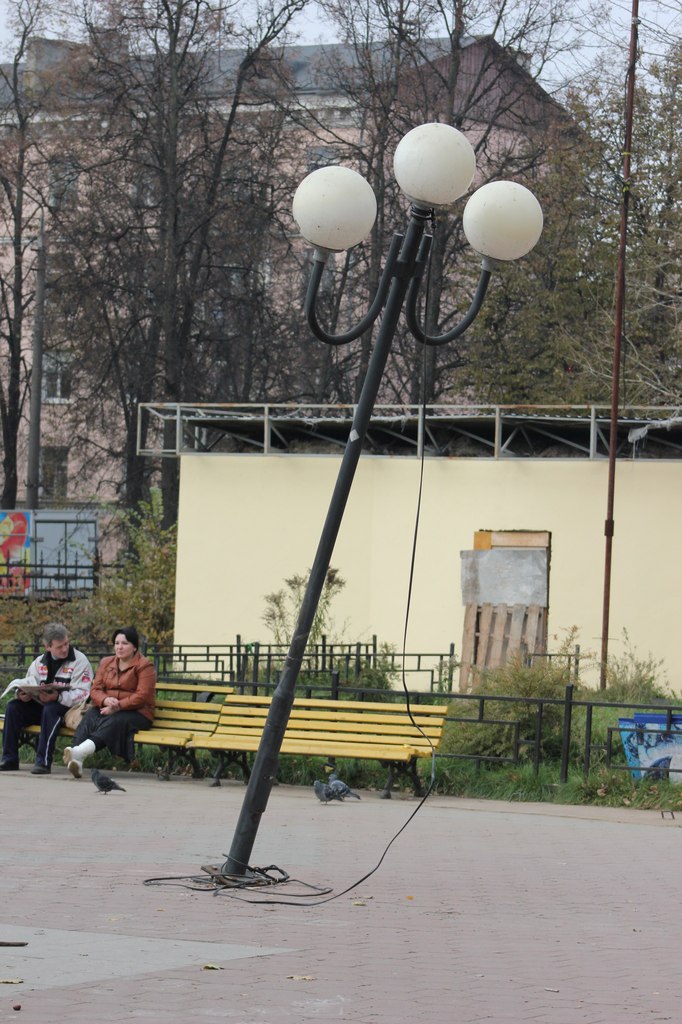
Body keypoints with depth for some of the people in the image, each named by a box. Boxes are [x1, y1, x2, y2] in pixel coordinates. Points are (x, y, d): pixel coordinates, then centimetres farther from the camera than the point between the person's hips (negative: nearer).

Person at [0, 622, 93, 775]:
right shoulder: (40, 662, 12)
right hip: (40, 707, 6)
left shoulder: (79, 661, -7)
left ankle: (43, 762, -38)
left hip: (68, 709, -6)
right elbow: (28, 684, 12)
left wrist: (58, 697, -32)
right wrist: (23, 694, -14)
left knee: (50, 709, -37)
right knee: (13, 707, -14)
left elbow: (82, 694, -16)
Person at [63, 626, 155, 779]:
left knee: (113, 722, -36)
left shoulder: (144, 666, 1)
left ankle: (79, 751, -59)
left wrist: (117, 706, -21)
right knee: (89, 719, -29)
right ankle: (77, 761, -52)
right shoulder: (106, 663, 18)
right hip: (106, 709, 4)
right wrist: (106, 700, -15)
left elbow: (142, 696, -10)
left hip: (136, 713, -4)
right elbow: (95, 689, 9)